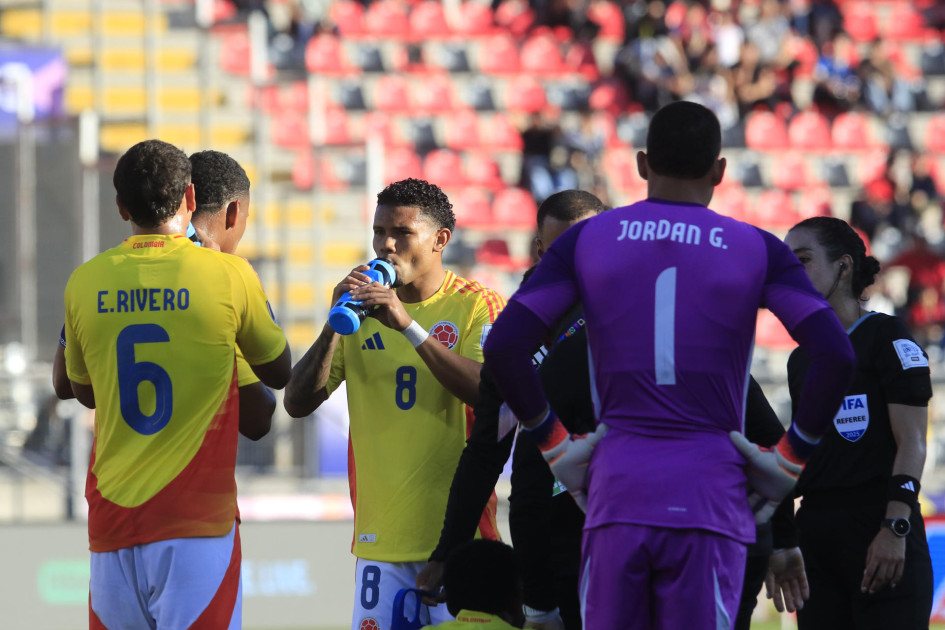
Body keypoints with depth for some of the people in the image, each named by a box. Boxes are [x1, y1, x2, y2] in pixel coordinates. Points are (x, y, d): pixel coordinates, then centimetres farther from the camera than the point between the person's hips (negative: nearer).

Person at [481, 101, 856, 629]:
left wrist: (553, 442, 9)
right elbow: (835, 356, -7)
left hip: (617, 493, 1)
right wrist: (792, 457, 2)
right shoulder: (757, 250, 4)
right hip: (710, 496, -1)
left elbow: (504, 348, 0)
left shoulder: (585, 242, 7)